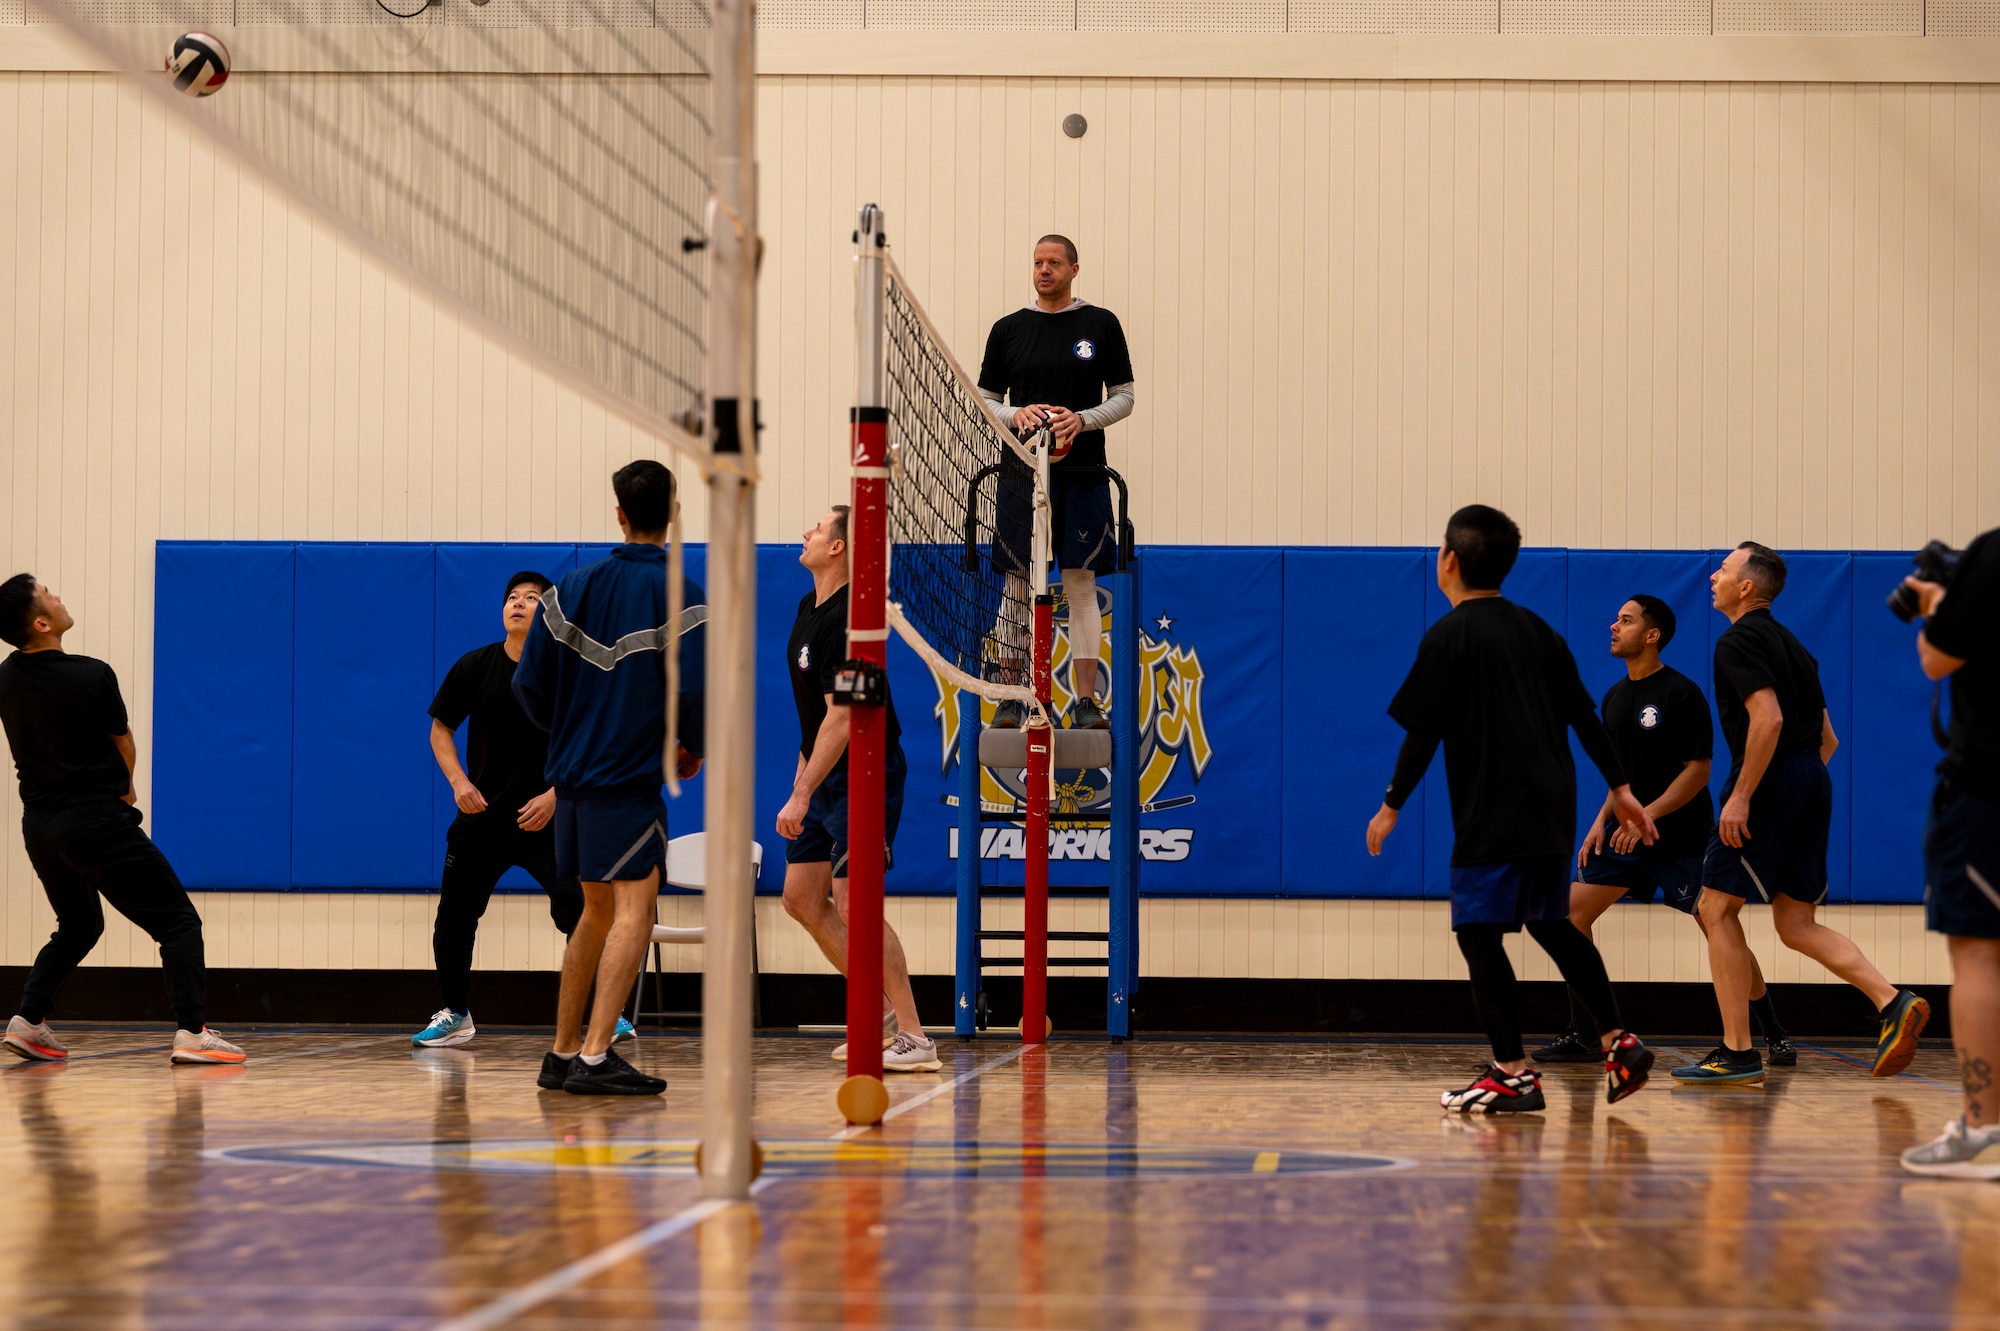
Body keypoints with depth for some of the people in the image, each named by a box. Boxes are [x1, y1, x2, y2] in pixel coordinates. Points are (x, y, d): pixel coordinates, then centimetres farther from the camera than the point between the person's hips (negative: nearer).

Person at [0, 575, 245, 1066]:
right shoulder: (92, 676, -16)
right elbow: (125, 749, 0)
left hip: (40, 826, 7)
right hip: (97, 823, -7)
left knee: (78, 926, 27)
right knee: (179, 921, -1)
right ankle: (190, 1031, -15)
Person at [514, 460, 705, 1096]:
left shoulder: (571, 589, 7)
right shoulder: (679, 597, -8)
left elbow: (529, 683, 7)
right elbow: (693, 690, -16)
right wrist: (693, 751, 3)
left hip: (573, 774, 6)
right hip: (631, 778, -6)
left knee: (597, 911, 18)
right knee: (634, 910, -7)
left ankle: (562, 1054, 22)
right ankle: (595, 1056, -17)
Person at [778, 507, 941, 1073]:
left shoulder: (845, 621, -20)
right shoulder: (809, 607, 10)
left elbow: (840, 717, -24)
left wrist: (802, 795, -25)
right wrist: (803, 768, 20)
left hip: (862, 776, -10)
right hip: (826, 776, 10)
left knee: (854, 904, -14)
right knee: (802, 898, 8)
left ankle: (914, 1040, -12)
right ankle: (883, 1012, 16)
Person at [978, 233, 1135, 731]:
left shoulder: (1102, 325, 4)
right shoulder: (1008, 329, 7)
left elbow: (1124, 396, 5)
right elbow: (985, 401, 9)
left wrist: (1082, 419, -13)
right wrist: (1017, 414, -12)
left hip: (1083, 477, -1)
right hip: (1021, 472, 1)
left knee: (1081, 585, -1)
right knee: (1017, 585, 2)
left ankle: (1085, 700, 2)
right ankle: (1011, 696, 9)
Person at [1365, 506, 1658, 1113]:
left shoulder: (1448, 636, -8)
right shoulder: (1537, 629, 12)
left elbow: (1423, 733, -9)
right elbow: (1585, 716, 12)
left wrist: (1391, 806, 0)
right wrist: (1620, 789, 17)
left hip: (1493, 814, -8)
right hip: (1551, 810, 8)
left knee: (1479, 933, -4)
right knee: (1550, 924, 21)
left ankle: (1514, 1074, -9)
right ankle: (1617, 1042, 16)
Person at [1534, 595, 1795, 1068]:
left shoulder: (1682, 693, -12)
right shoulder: (1614, 698, 10)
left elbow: (1697, 771, -15)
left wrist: (1646, 816, -23)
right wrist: (1602, 822, 3)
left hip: (1681, 838, -7)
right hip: (1627, 833, 7)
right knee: (1573, 910, -5)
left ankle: (1775, 1036, 11)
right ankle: (1584, 1037, 2)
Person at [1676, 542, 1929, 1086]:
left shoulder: (1739, 641, -8)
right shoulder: (1789, 643, 21)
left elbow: (1768, 719, -21)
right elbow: (1827, 737, 21)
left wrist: (1741, 796, -20)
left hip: (1771, 778, -9)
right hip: (1812, 781, 9)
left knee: (1717, 908, 0)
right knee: (1796, 924, 10)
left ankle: (1737, 1052, -3)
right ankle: (1892, 1003, -9)